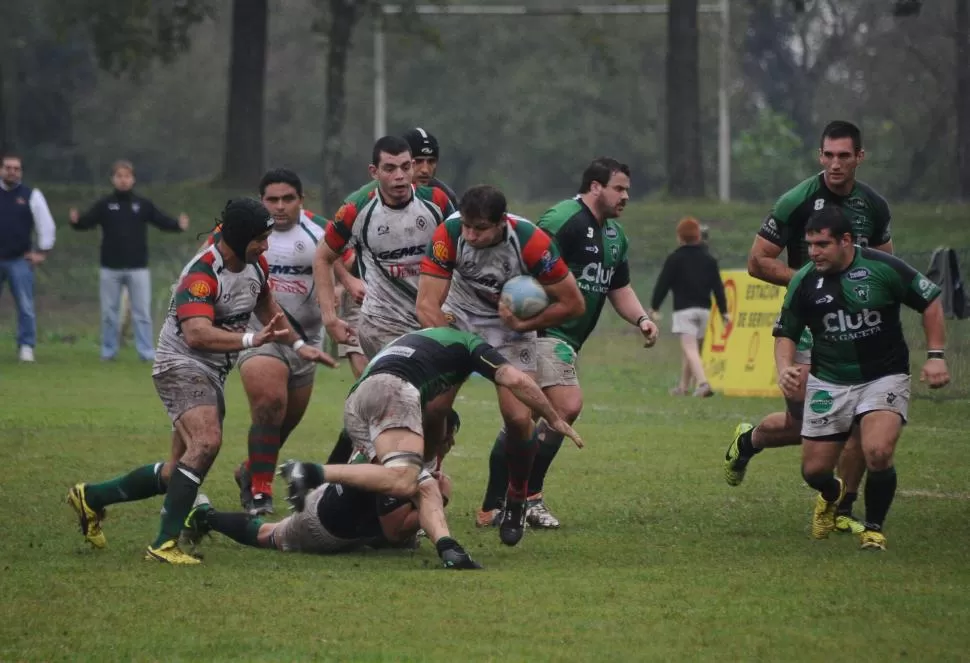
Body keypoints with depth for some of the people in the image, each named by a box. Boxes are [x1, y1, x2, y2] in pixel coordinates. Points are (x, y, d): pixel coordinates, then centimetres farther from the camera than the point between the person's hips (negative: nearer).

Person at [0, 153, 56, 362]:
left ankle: (26, 347, 2)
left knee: (25, 306, -4)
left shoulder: (31, 196, 2)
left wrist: (42, 252, 0)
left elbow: (47, 225, 5)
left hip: (20, 260, -1)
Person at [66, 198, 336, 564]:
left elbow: (268, 310, 24)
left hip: (213, 375, 9)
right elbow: (197, 334, -39)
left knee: (180, 471, 12)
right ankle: (164, 544, -29)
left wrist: (299, 345, 17)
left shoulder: (255, 265, 3)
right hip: (181, 365, -9)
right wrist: (251, 340, -50)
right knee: (206, 442, -30)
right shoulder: (202, 274, -25)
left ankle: (92, 497, 29)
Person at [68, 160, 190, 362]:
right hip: (111, 269, 0)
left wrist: (178, 225, -20)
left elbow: (162, 221, 0)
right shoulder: (104, 205, 3)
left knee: (142, 312, 0)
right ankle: (108, 352, 16)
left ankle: (147, 353, 1)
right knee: (109, 312, 7)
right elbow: (87, 222, -4)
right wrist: (75, 221, -27)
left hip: (138, 268, 0)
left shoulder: (143, 204, 4)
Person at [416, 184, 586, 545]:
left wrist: (522, 324, -21)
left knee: (519, 417, -13)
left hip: (511, 327, -1)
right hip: (458, 318, 1)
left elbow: (573, 304, -19)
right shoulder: (449, 234, -26)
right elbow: (427, 304, -23)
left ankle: (517, 499, 13)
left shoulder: (531, 242, -29)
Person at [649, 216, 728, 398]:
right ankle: (683, 386, 27)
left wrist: (654, 306, 8)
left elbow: (662, 284, -3)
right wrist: (723, 311, 12)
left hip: (684, 310, -5)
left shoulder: (674, 259, -4)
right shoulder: (708, 259, 10)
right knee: (691, 349, 18)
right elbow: (718, 287, 9)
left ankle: (703, 383, -34)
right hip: (704, 308, 5)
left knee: (690, 349, -14)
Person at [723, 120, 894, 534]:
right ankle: (747, 441, 29)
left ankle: (842, 511, 8)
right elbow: (757, 262, -8)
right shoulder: (796, 202, -10)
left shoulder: (874, 206, 5)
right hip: (806, 326, -4)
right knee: (801, 426, -5)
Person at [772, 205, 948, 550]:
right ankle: (833, 495, 45)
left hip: (884, 377, -3)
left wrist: (935, 355, -9)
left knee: (878, 453, -26)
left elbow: (930, 301, -2)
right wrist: (785, 368, -14)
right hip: (829, 382, 3)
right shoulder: (804, 282, -7)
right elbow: (786, 332, 6)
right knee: (813, 470, 4)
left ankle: (874, 528, 0)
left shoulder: (884, 268, -14)